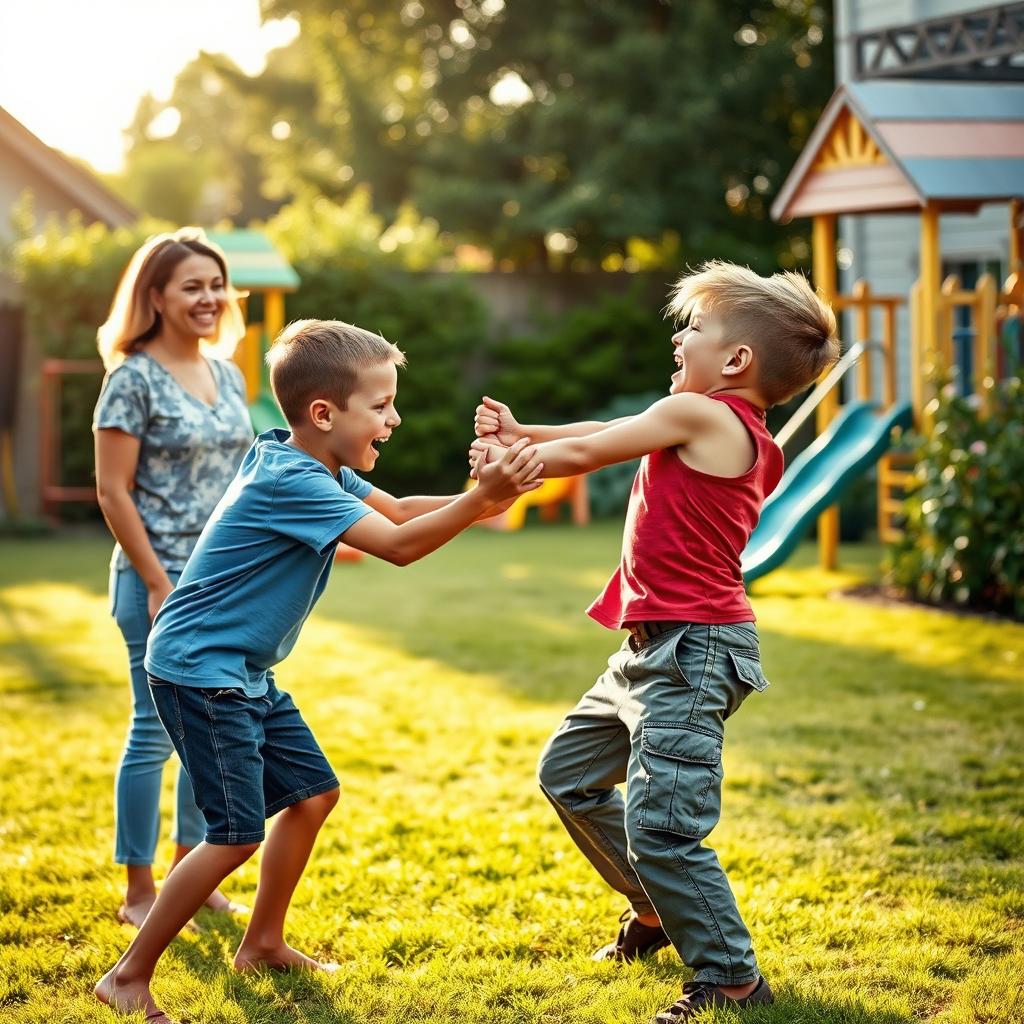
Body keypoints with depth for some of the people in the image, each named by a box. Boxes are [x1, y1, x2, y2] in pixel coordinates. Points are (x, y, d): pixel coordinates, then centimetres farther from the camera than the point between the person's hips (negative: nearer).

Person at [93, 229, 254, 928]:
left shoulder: (227, 372, 10)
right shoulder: (134, 378, -10)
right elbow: (113, 492, -12)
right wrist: (159, 586, -15)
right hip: (164, 581, -7)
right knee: (157, 732, -1)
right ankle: (140, 892, 9)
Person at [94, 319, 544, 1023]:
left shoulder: (319, 469, 6)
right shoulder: (290, 481, -23)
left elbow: (397, 510, 11)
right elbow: (399, 545, -26)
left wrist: (482, 499, -4)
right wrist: (481, 498, -31)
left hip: (244, 674, 10)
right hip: (198, 669, -10)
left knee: (313, 794, 15)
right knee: (238, 834, -11)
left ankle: (263, 943, 30)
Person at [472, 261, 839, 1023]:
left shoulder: (697, 414, -15)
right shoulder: (749, 439, 13)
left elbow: (588, 453, -5)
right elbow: (612, 437, 19)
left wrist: (509, 463, 10)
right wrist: (522, 436, 14)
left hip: (694, 652, -11)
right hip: (656, 647, 11)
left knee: (659, 824, -14)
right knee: (569, 773, 23)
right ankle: (659, 912, 35)